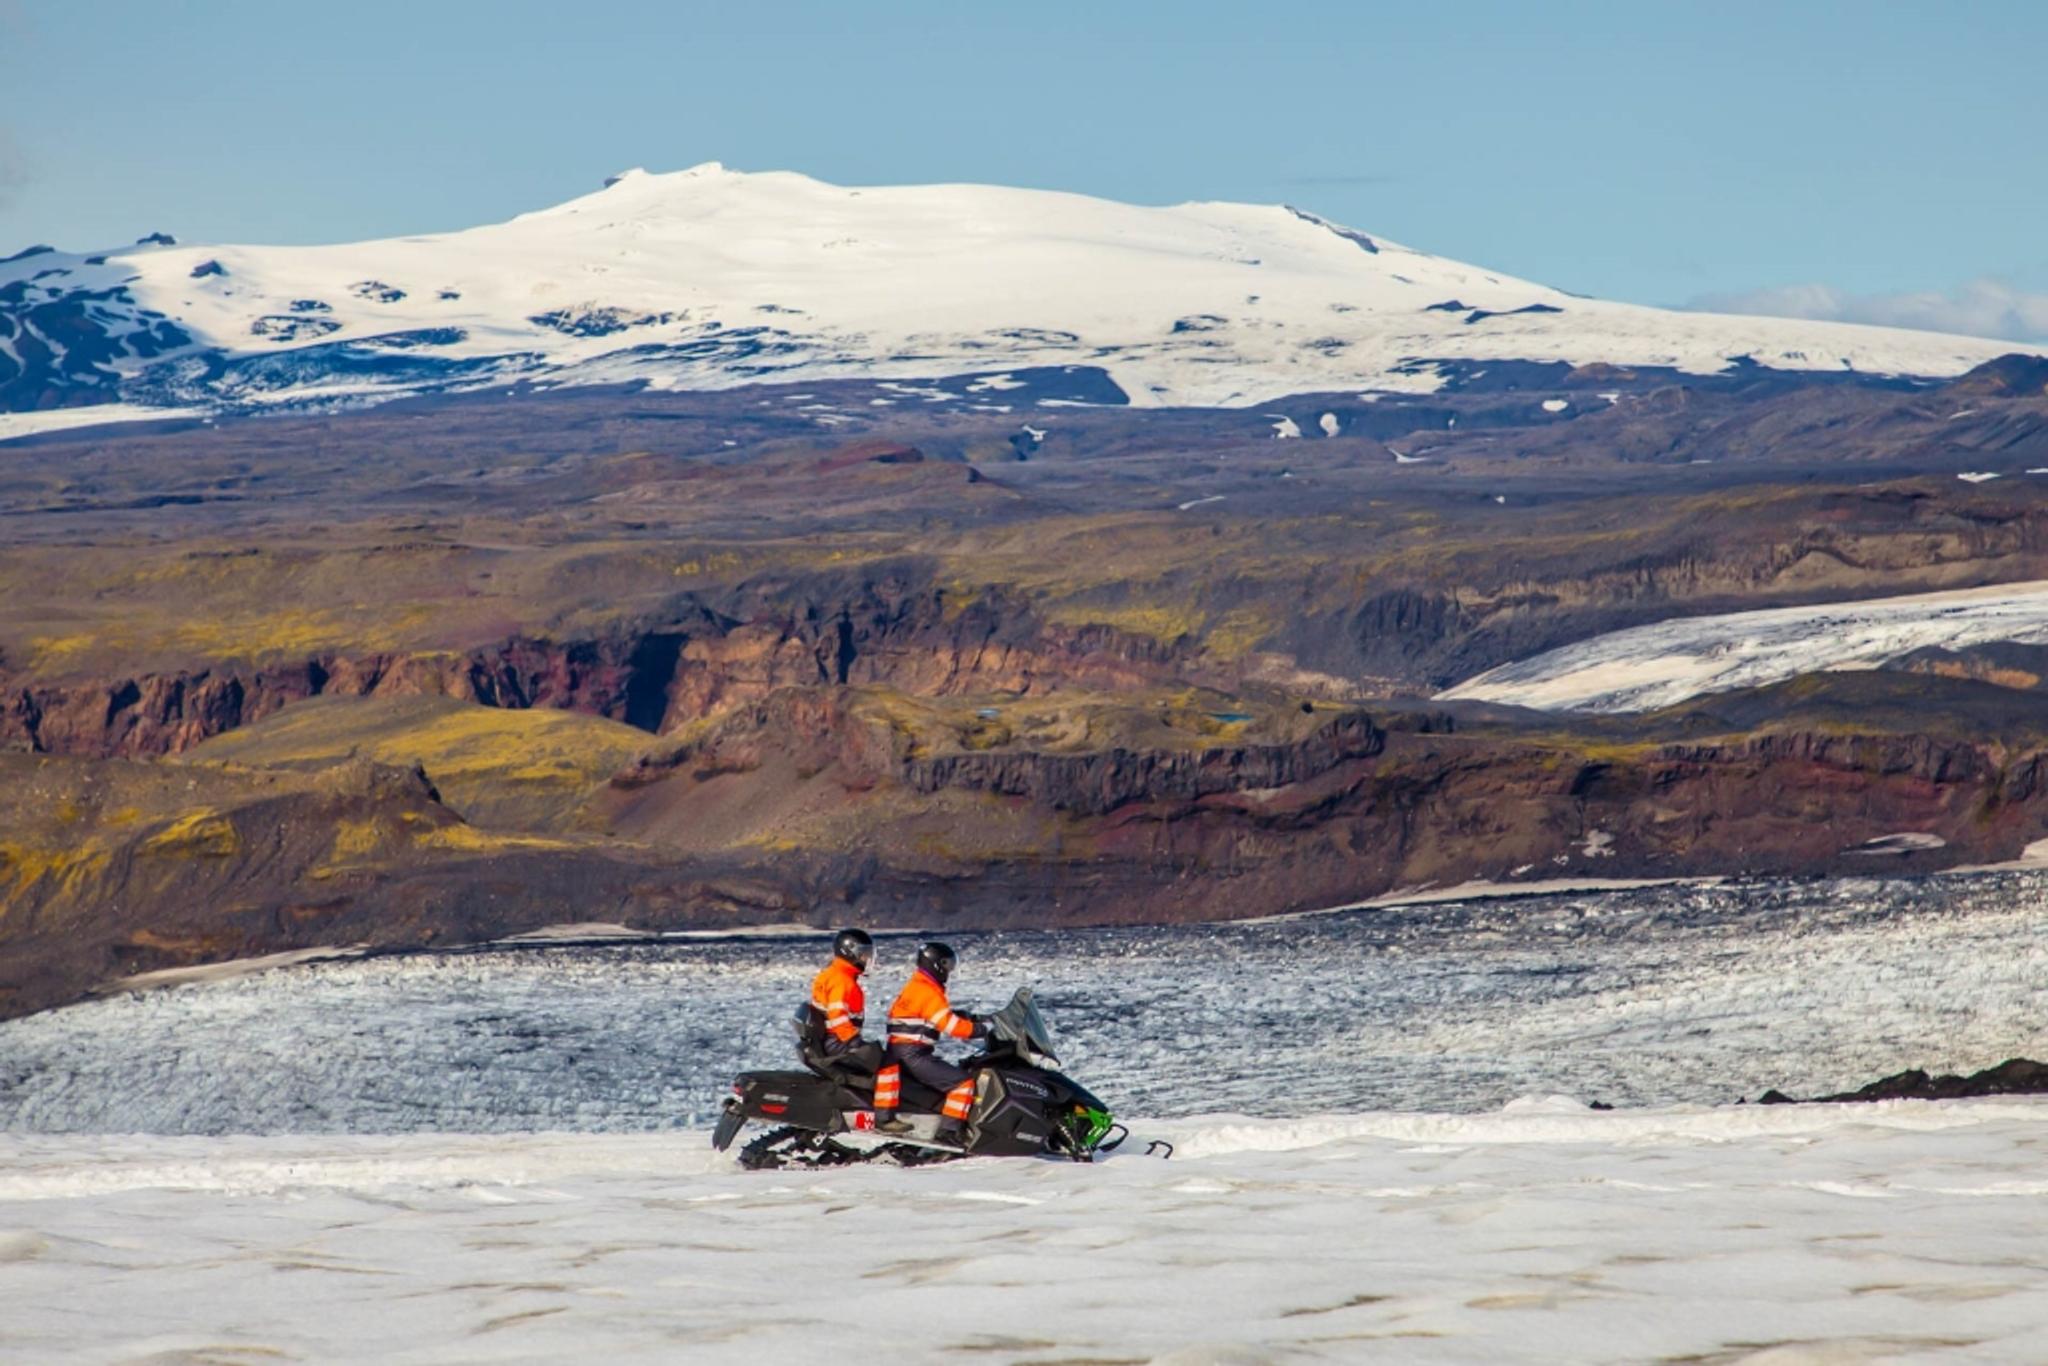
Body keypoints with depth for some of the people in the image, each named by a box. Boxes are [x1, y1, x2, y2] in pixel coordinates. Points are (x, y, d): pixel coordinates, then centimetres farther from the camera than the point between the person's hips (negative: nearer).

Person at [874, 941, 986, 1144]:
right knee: (963, 1083, -11)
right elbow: (950, 1024, -19)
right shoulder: (929, 992, -13)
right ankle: (949, 1130, -17)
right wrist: (976, 1029, -8)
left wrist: (967, 1019, 13)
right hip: (915, 1056, -10)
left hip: (898, 1051, 10)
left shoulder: (915, 986, 19)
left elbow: (944, 1015, 24)